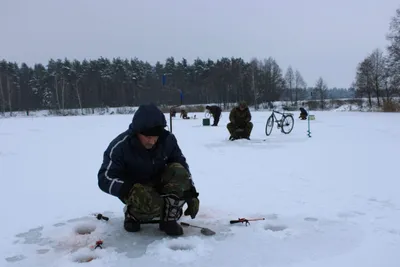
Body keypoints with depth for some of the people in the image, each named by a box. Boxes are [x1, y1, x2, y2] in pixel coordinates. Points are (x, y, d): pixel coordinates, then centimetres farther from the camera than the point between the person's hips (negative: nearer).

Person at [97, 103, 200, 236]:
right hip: (134, 189, -3)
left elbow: (183, 167, -6)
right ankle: (133, 214, 1)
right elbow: (104, 178, -26)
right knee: (152, 205, -36)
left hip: (159, 184, 4)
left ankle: (168, 219, -13)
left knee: (178, 170, -27)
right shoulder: (120, 146, -26)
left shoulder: (168, 139, -17)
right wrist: (129, 190, -44)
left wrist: (191, 194, -15)